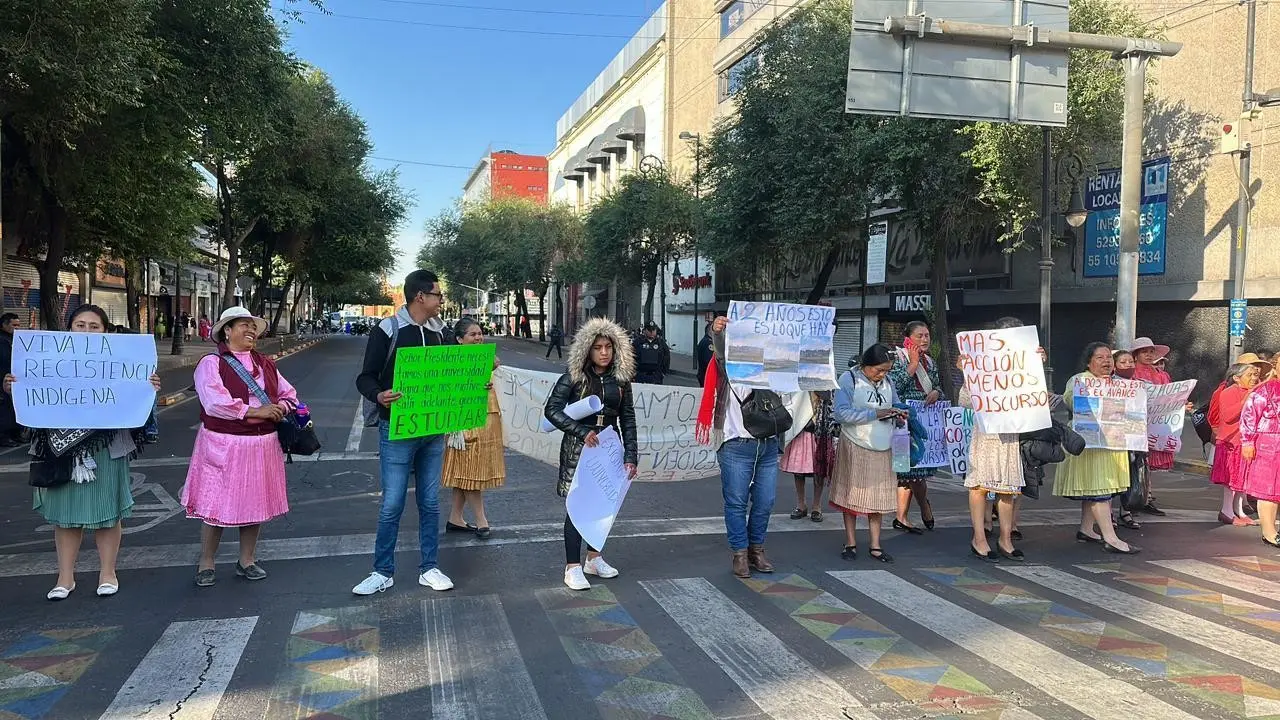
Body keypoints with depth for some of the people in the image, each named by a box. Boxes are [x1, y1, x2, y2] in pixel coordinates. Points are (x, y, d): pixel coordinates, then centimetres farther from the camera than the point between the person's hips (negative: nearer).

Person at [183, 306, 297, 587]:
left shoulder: (265, 364, 13)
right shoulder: (211, 363, -6)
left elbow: (289, 394, 15)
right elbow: (214, 402, -20)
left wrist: (280, 408, -8)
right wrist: (254, 411, -21)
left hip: (262, 446, 6)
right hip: (223, 447, -5)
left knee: (256, 503, 11)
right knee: (216, 506, 0)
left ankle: (247, 561, 25)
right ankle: (206, 564, 17)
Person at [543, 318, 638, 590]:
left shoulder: (620, 380, 5)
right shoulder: (574, 378, -6)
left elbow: (627, 420, 6)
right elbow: (551, 410, -10)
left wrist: (630, 456, 0)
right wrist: (582, 431, -17)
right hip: (578, 448, -4)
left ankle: (594, 558, 28)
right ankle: (572, 568, 5)